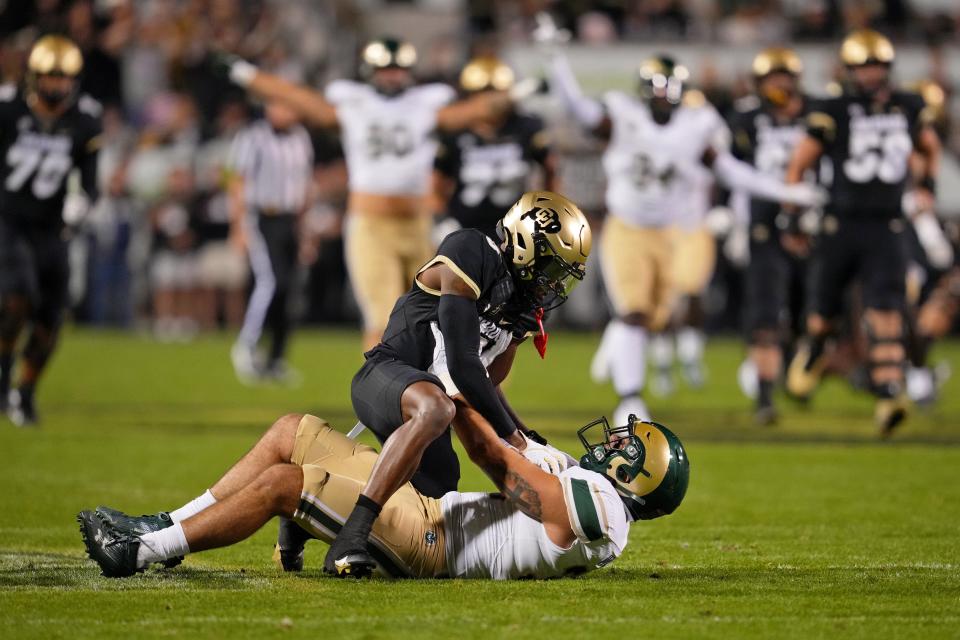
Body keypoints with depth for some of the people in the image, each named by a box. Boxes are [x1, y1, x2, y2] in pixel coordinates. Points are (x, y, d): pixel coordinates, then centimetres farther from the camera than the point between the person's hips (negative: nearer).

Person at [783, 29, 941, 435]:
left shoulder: (908, 108, 7)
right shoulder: (833, 112, -4)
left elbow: (929, 148, 28)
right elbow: (798, 165, 2)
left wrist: (926, 186, 12)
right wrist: (793, 219, 1)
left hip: (886, 230, 1)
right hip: (841, 225, -1)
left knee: (886, 311, -14)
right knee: (824, 307, 11)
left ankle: (889, 394, -23)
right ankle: (813, 352, 44)